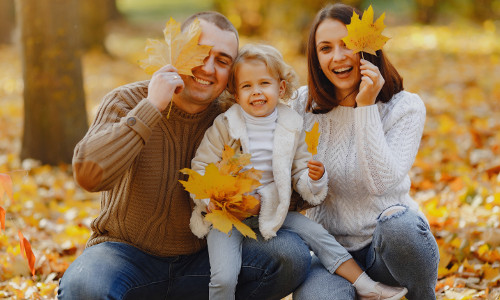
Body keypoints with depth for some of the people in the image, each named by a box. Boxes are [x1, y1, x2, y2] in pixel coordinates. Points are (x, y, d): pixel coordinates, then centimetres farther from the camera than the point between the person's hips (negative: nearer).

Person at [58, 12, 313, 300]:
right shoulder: (128, 101, -9)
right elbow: (89, 175, -28)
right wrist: (151, 108, -28)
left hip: (201, 259, 3)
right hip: (127, 252, -3)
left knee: (292, 253, -18)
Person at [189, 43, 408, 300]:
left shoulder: (292, 128, 1)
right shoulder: (225, 126, -8)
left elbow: (299, 174, 6)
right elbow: (201, 167, -4)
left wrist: (314, 178, -17)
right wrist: (209, 201, -19)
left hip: (271, 212, 3)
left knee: (314, 231, -7)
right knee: (223, 278, -18)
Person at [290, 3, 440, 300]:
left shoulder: (405, 107, -6)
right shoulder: (304, 105, 2)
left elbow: (382, 182, -21)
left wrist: (366, 107, -22)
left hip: (392, 243, 0)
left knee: (398, 223, -37)